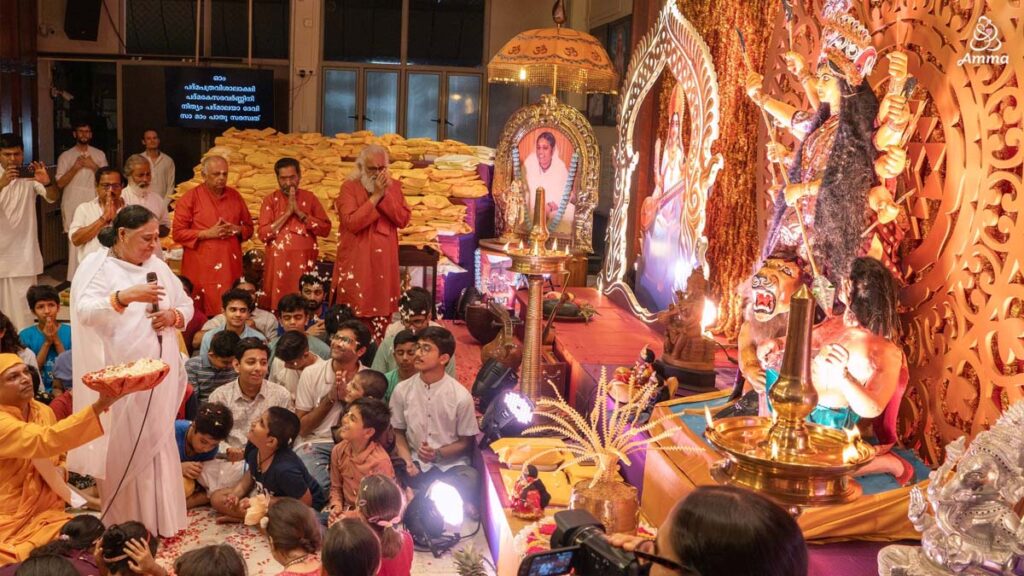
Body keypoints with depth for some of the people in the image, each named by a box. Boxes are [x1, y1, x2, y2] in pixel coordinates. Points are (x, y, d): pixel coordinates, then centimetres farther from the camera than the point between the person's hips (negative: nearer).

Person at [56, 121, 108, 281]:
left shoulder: (99, 154, 12)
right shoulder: (65, 156, 7)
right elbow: (60, 183, 2)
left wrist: (94, 166, -5)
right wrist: (75, 168, -8)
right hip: (74, 205, -1)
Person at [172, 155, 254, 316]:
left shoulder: (234, 196, 11)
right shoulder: (190, 198, -1)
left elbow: (249, 227, 17)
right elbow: (178, 233, -4)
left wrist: (236, 229, -5)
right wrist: (207, 233, -14)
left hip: (230, 265, 4)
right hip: (201, 268, -3)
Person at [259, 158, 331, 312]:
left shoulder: (309, 198, 6)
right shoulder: (270, 200, 3)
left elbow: (325, 229, -2)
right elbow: (263, 234, -7)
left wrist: (299, 212, -10)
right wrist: (287, 212, -12)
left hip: (305, 261, 1)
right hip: (279, 262, -1)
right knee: (278, 305, -1)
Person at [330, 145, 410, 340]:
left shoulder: (393, 186, 7)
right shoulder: (349, 187, -5)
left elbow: (403, 219, -3)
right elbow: (351, 223, -18)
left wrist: (385, 195, -13)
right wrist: (375, 196, -18)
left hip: (384, 260, 4)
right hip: (356, 261, -4)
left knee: (382, 311, 6)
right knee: (354, 314, -4)